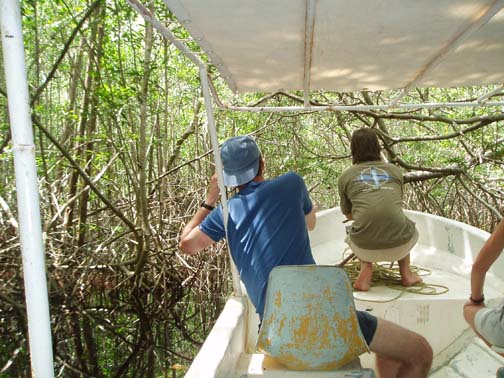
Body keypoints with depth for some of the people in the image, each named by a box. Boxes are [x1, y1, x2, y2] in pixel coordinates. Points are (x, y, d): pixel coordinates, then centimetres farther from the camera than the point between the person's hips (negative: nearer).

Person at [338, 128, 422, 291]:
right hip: (399, 246, 2)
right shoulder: (395, 170, 15)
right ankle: (406, 273, 23)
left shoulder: (345, 176, 10)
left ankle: (366, 265, 9)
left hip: (365, 247, -2)